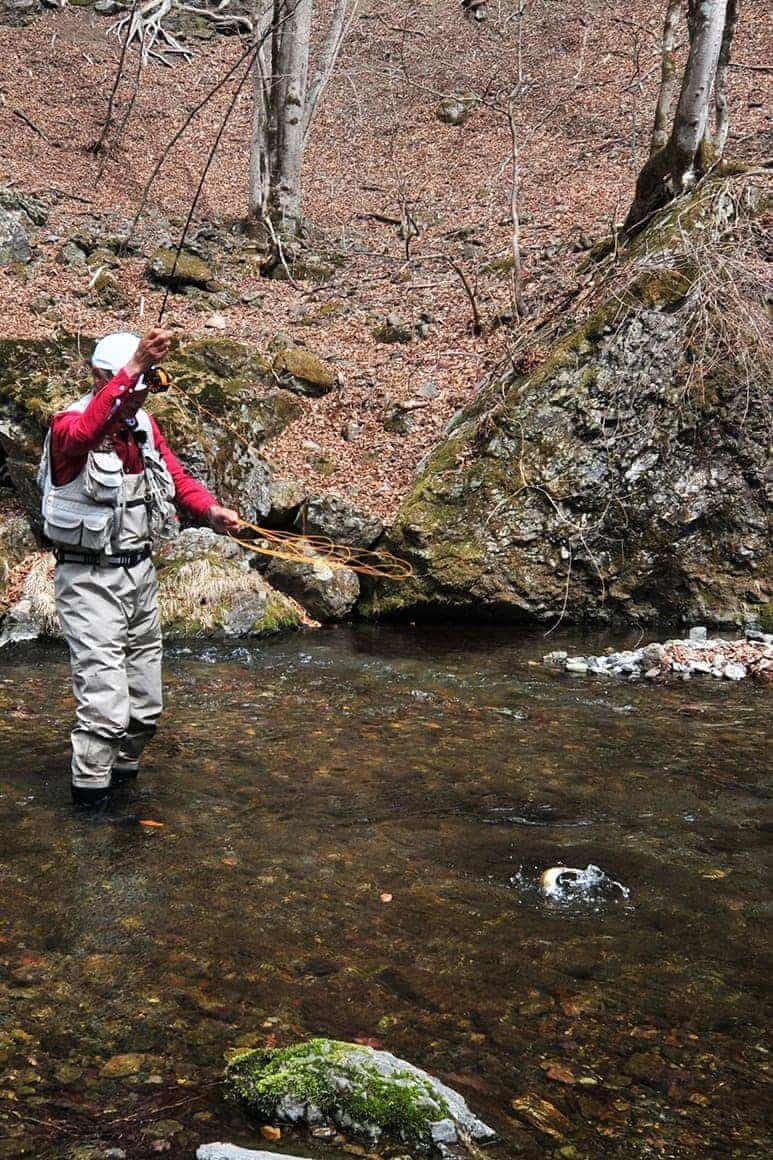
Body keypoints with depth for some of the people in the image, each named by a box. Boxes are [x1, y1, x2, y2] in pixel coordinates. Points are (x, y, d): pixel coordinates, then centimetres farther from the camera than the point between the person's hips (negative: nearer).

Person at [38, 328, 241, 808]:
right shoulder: (69, 426, -15)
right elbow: (85, 432, -39)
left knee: (145, 703, 15)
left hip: (141, 572, 7)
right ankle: (91, 790, 6)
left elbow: (175, 473, 4)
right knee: (105, 701, -11)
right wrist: (133, 367, -51)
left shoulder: (144, 424, 8)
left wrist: (211, 508, -17)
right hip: (90, 580, -7)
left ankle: (123, 768, 36)